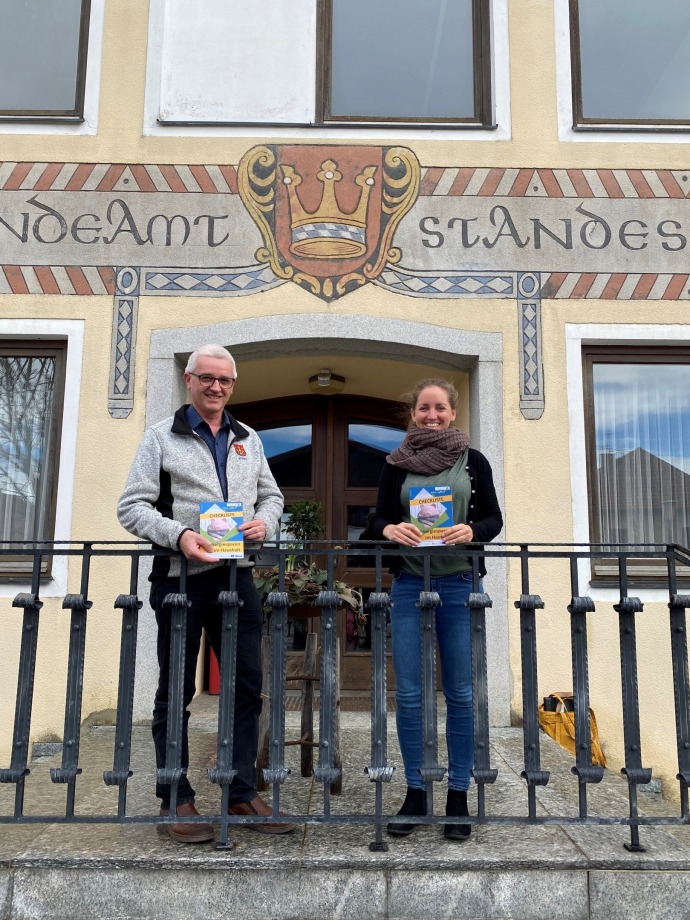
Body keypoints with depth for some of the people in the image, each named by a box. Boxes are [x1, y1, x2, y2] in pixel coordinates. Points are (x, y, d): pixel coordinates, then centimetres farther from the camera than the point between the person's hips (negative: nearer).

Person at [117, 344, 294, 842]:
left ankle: (243, 791, 22)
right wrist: (178, 534, -19)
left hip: (236, 576, 4)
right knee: (175, 692, 6)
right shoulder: (162, 437, 2)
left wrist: (264, 522, -2)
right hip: (180, 578, -4)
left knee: (248, 686, 8)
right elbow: (133, 506, -3)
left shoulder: (248, 439, 15)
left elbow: (272, 496, 20)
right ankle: (176, 799, 20)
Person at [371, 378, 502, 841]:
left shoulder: (473, 461, 6)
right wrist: (389, 529, -14)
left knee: (461, 693, 4)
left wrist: (471, 531, -15)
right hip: (409, 585, 1)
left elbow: (494, 518, 5)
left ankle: (459, 796, 19)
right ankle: (415, 792, 19)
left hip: (460, 585, -1)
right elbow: (379, 518, 9)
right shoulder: (396, 465, 9)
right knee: (409, 693, 3)